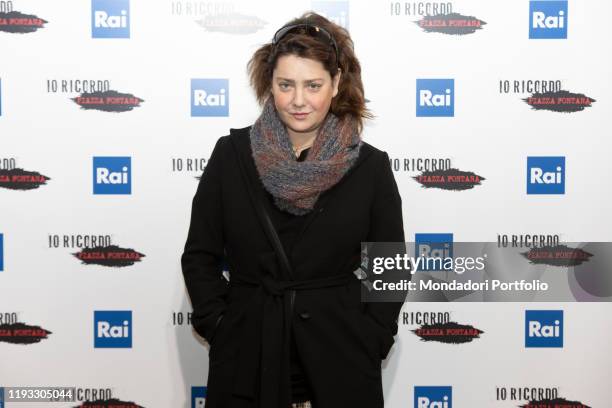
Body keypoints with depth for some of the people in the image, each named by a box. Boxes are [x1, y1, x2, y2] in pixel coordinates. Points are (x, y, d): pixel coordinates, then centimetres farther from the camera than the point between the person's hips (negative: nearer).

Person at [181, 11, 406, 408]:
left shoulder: (370, 167, -4)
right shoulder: (232, 154, -3)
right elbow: (200, 256, 3)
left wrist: (371, 342, -5)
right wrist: (219, 327, -4)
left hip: (339, 362, 0)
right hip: (246, 359, 1)